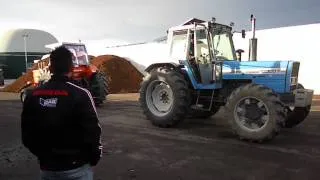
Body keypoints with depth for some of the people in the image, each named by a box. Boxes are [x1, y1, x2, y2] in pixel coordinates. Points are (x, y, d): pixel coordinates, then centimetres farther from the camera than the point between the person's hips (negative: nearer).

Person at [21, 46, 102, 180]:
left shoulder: (33, 96, -3)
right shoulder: (80, 95, -18)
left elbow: (27, 134, 4)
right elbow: (92, 132, -17)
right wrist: (94, 158, 0)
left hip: (47, 167, 4)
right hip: (76, 167, -4)